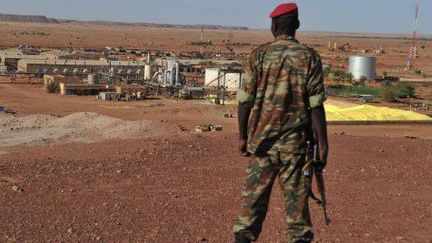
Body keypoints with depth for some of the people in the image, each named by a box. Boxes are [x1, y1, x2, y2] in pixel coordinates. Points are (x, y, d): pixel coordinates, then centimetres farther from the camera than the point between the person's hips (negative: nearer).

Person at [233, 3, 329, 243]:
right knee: (297, 200, 7)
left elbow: (244, 101, -1)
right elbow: (316, 107, -7)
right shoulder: (310, 57, -3)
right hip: (296, 143, -1)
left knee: (254, 197, 10)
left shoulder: (259, 55, -1)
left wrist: (243, 137, 10)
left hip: (262, 140, 1)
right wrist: (322, 146, -3)